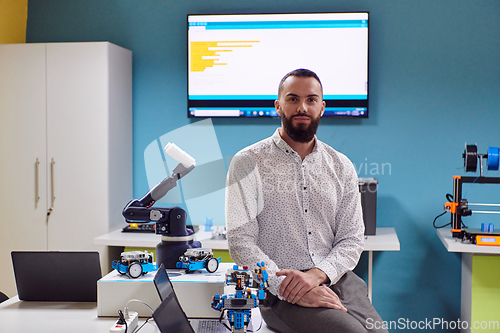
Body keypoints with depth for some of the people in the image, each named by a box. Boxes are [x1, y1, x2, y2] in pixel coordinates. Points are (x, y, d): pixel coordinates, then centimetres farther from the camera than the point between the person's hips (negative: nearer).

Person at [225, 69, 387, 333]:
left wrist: (317, 274, -12)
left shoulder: (341, 166, 13)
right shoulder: (248, 163, 1)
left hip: (335, 279, 4)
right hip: (277, 289, -4)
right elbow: (241, 242, -7)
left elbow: (352, 239, 8)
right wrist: (288, 287, -19)